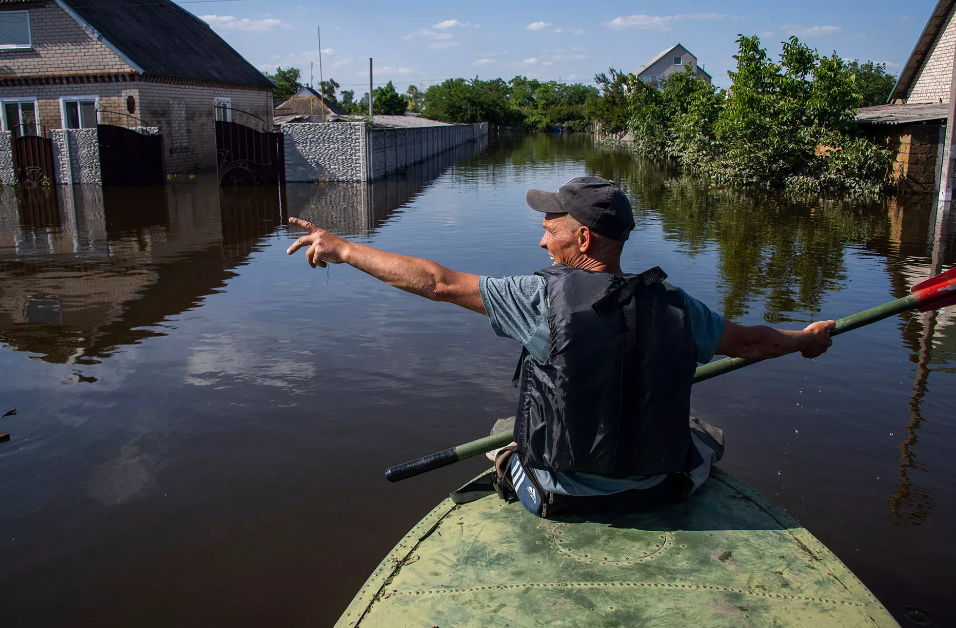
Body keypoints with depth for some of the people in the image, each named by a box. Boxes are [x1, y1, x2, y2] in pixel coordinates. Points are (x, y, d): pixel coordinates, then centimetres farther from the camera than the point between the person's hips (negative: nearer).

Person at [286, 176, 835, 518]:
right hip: (661, 492, 3)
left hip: (563, 499, -2)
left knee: (504, 434, 30)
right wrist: (806, 339, 27)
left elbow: (437, 282, -17)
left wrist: (342, 249, -6)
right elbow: (750, 341, 5)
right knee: (707, 433, 33)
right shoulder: (675, 307, -11)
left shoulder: (546, 298, -21)